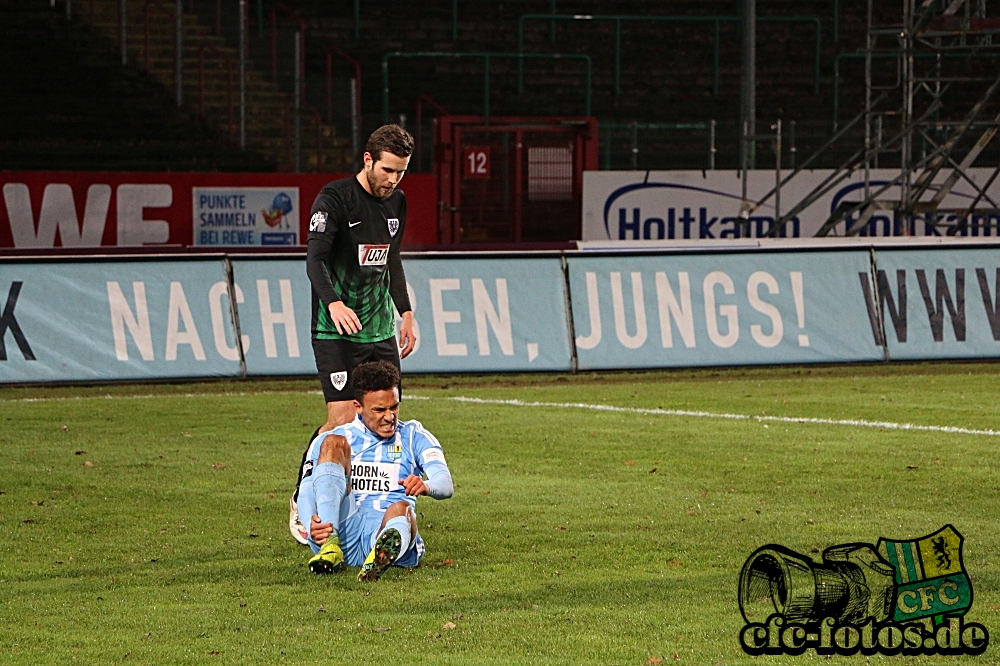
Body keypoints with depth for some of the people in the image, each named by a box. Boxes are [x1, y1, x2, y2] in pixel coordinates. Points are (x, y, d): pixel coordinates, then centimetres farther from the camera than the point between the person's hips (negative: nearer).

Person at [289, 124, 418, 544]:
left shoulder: (396, 202, 12)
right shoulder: (334, 198, -10)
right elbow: (315, 257, -19)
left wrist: (406, 312, 21)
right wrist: (333, 302, -34)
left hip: (380, 330, 7)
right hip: (336, 331, -7)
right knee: (342, 418, -14)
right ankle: (301, 503, 0)